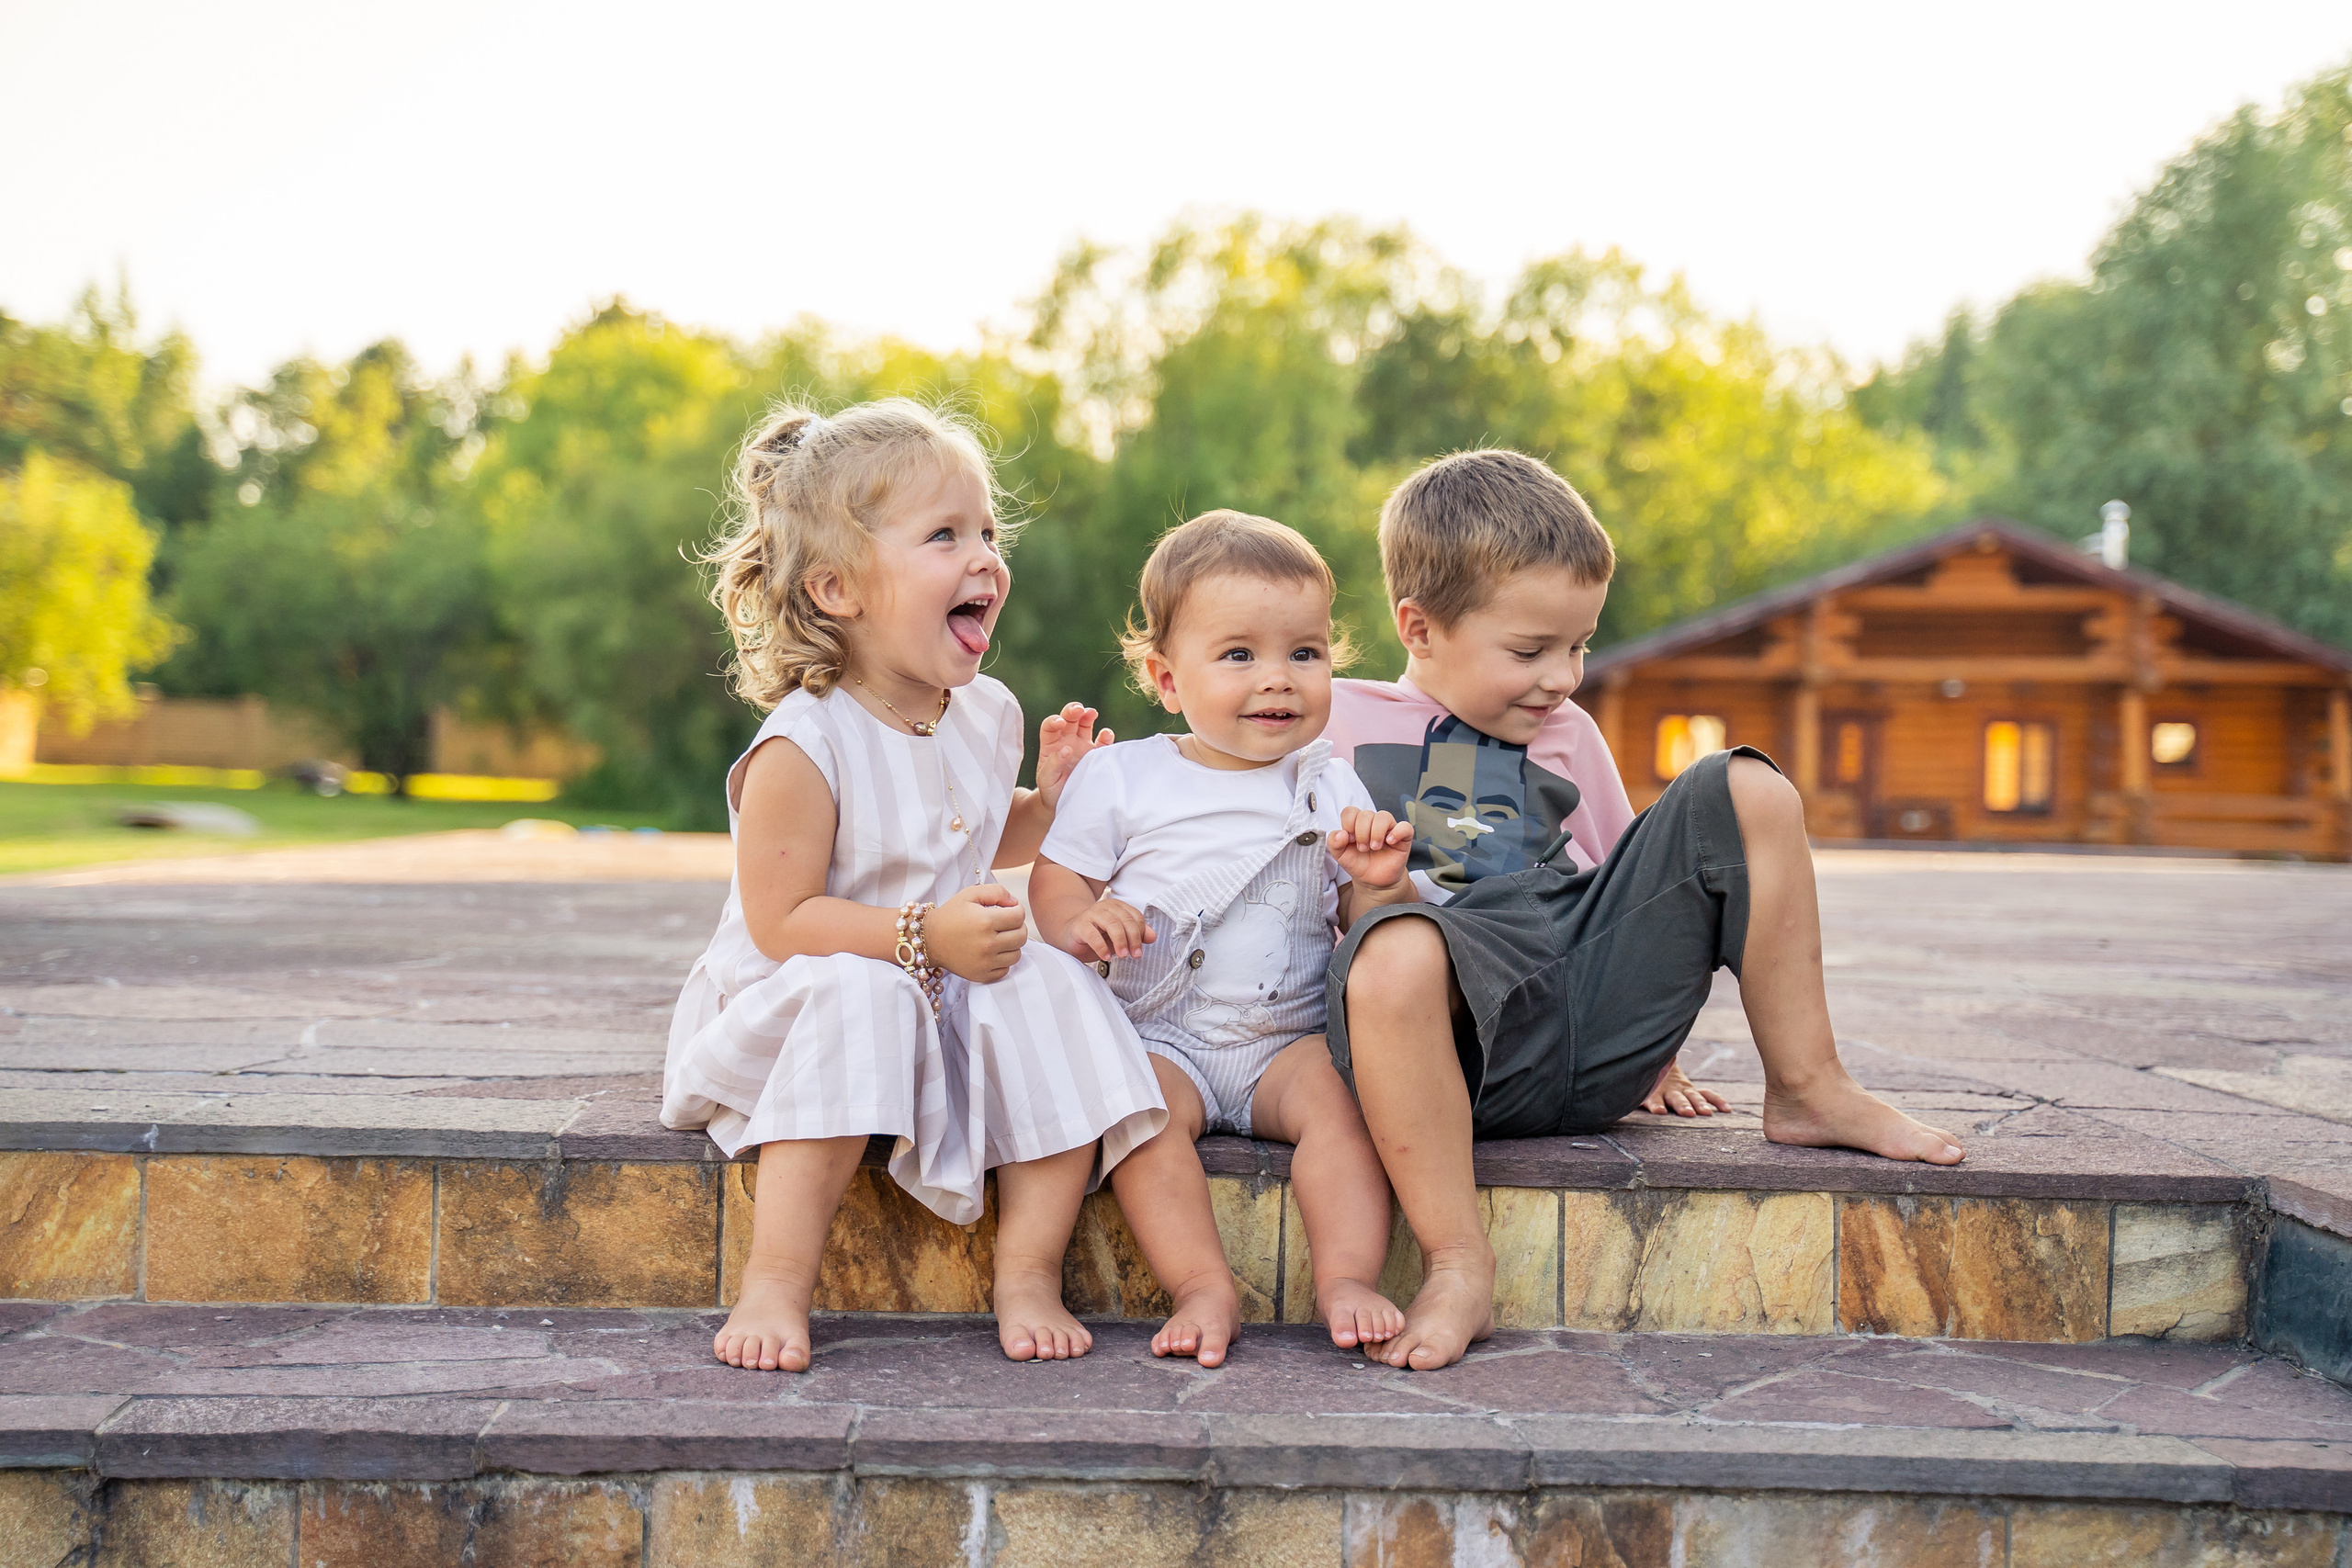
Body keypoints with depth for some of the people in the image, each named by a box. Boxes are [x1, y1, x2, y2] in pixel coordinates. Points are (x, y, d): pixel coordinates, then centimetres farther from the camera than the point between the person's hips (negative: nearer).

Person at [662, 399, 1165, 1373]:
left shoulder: (983, 715, 4)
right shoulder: (804, 747, -19)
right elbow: (780, 921, -21)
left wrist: (1050, 795, 4)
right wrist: (920, 937, -30)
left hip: (957, 1002, 6)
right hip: (800, 1007, -6)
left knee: (1056, 991, -20)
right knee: (858, 995, -37)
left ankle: (1029, 1272, -13)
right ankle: (775, 1284, -30)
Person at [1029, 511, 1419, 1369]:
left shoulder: (1333, 789, 9)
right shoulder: (1120, 777, 4)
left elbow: (1368, 931, 11)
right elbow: (1053, 879, 6)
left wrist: (1381, 885, -12)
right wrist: (1080, 922, -17)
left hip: (1291, 1038, 1)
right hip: (1159, 1033, -1)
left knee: (1342, 1090, -29)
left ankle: (1348, 1278, -30)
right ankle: (1203, 1284, -33)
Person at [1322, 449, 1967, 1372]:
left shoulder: (1569, 739, 26)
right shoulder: (1332, 722, 11)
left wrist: (1652, 1048, 27)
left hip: (1598, 1036, 5)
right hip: (1479, 1047, -5)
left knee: (1747, 793, -3)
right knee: (1397, 951, -41)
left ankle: (1805, 1089, 2)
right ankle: (1456, 1265, -32)